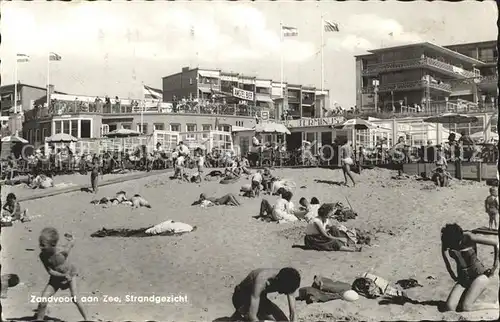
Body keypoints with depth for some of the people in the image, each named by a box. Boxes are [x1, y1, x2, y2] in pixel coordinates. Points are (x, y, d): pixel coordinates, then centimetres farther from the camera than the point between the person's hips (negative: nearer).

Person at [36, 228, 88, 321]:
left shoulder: (63, 251, -31)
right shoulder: (43, 256, -25)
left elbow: (72, 242, -9)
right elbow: (50, 271, -22)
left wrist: (70, 239, 13)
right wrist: (64, 275, -31)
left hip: (70, 273, -2)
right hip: (56, 278, 2)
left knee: (74, 298, -7)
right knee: (42, 302, -9)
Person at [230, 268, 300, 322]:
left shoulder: (286, 281, -21)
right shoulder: (261, 281, -40)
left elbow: (292, 312, -16)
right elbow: (252, 315, -40)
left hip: (260, 298, 6)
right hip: (242, 298, -6)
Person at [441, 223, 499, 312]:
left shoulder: (469, 238, -20)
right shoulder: (445, 240, -7)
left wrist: (494, 267, -10)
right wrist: (451, 273, 12)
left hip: (479, 275, -5)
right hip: (462, 279, 5)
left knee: (466, 307, -22)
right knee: (450, 307, -16)